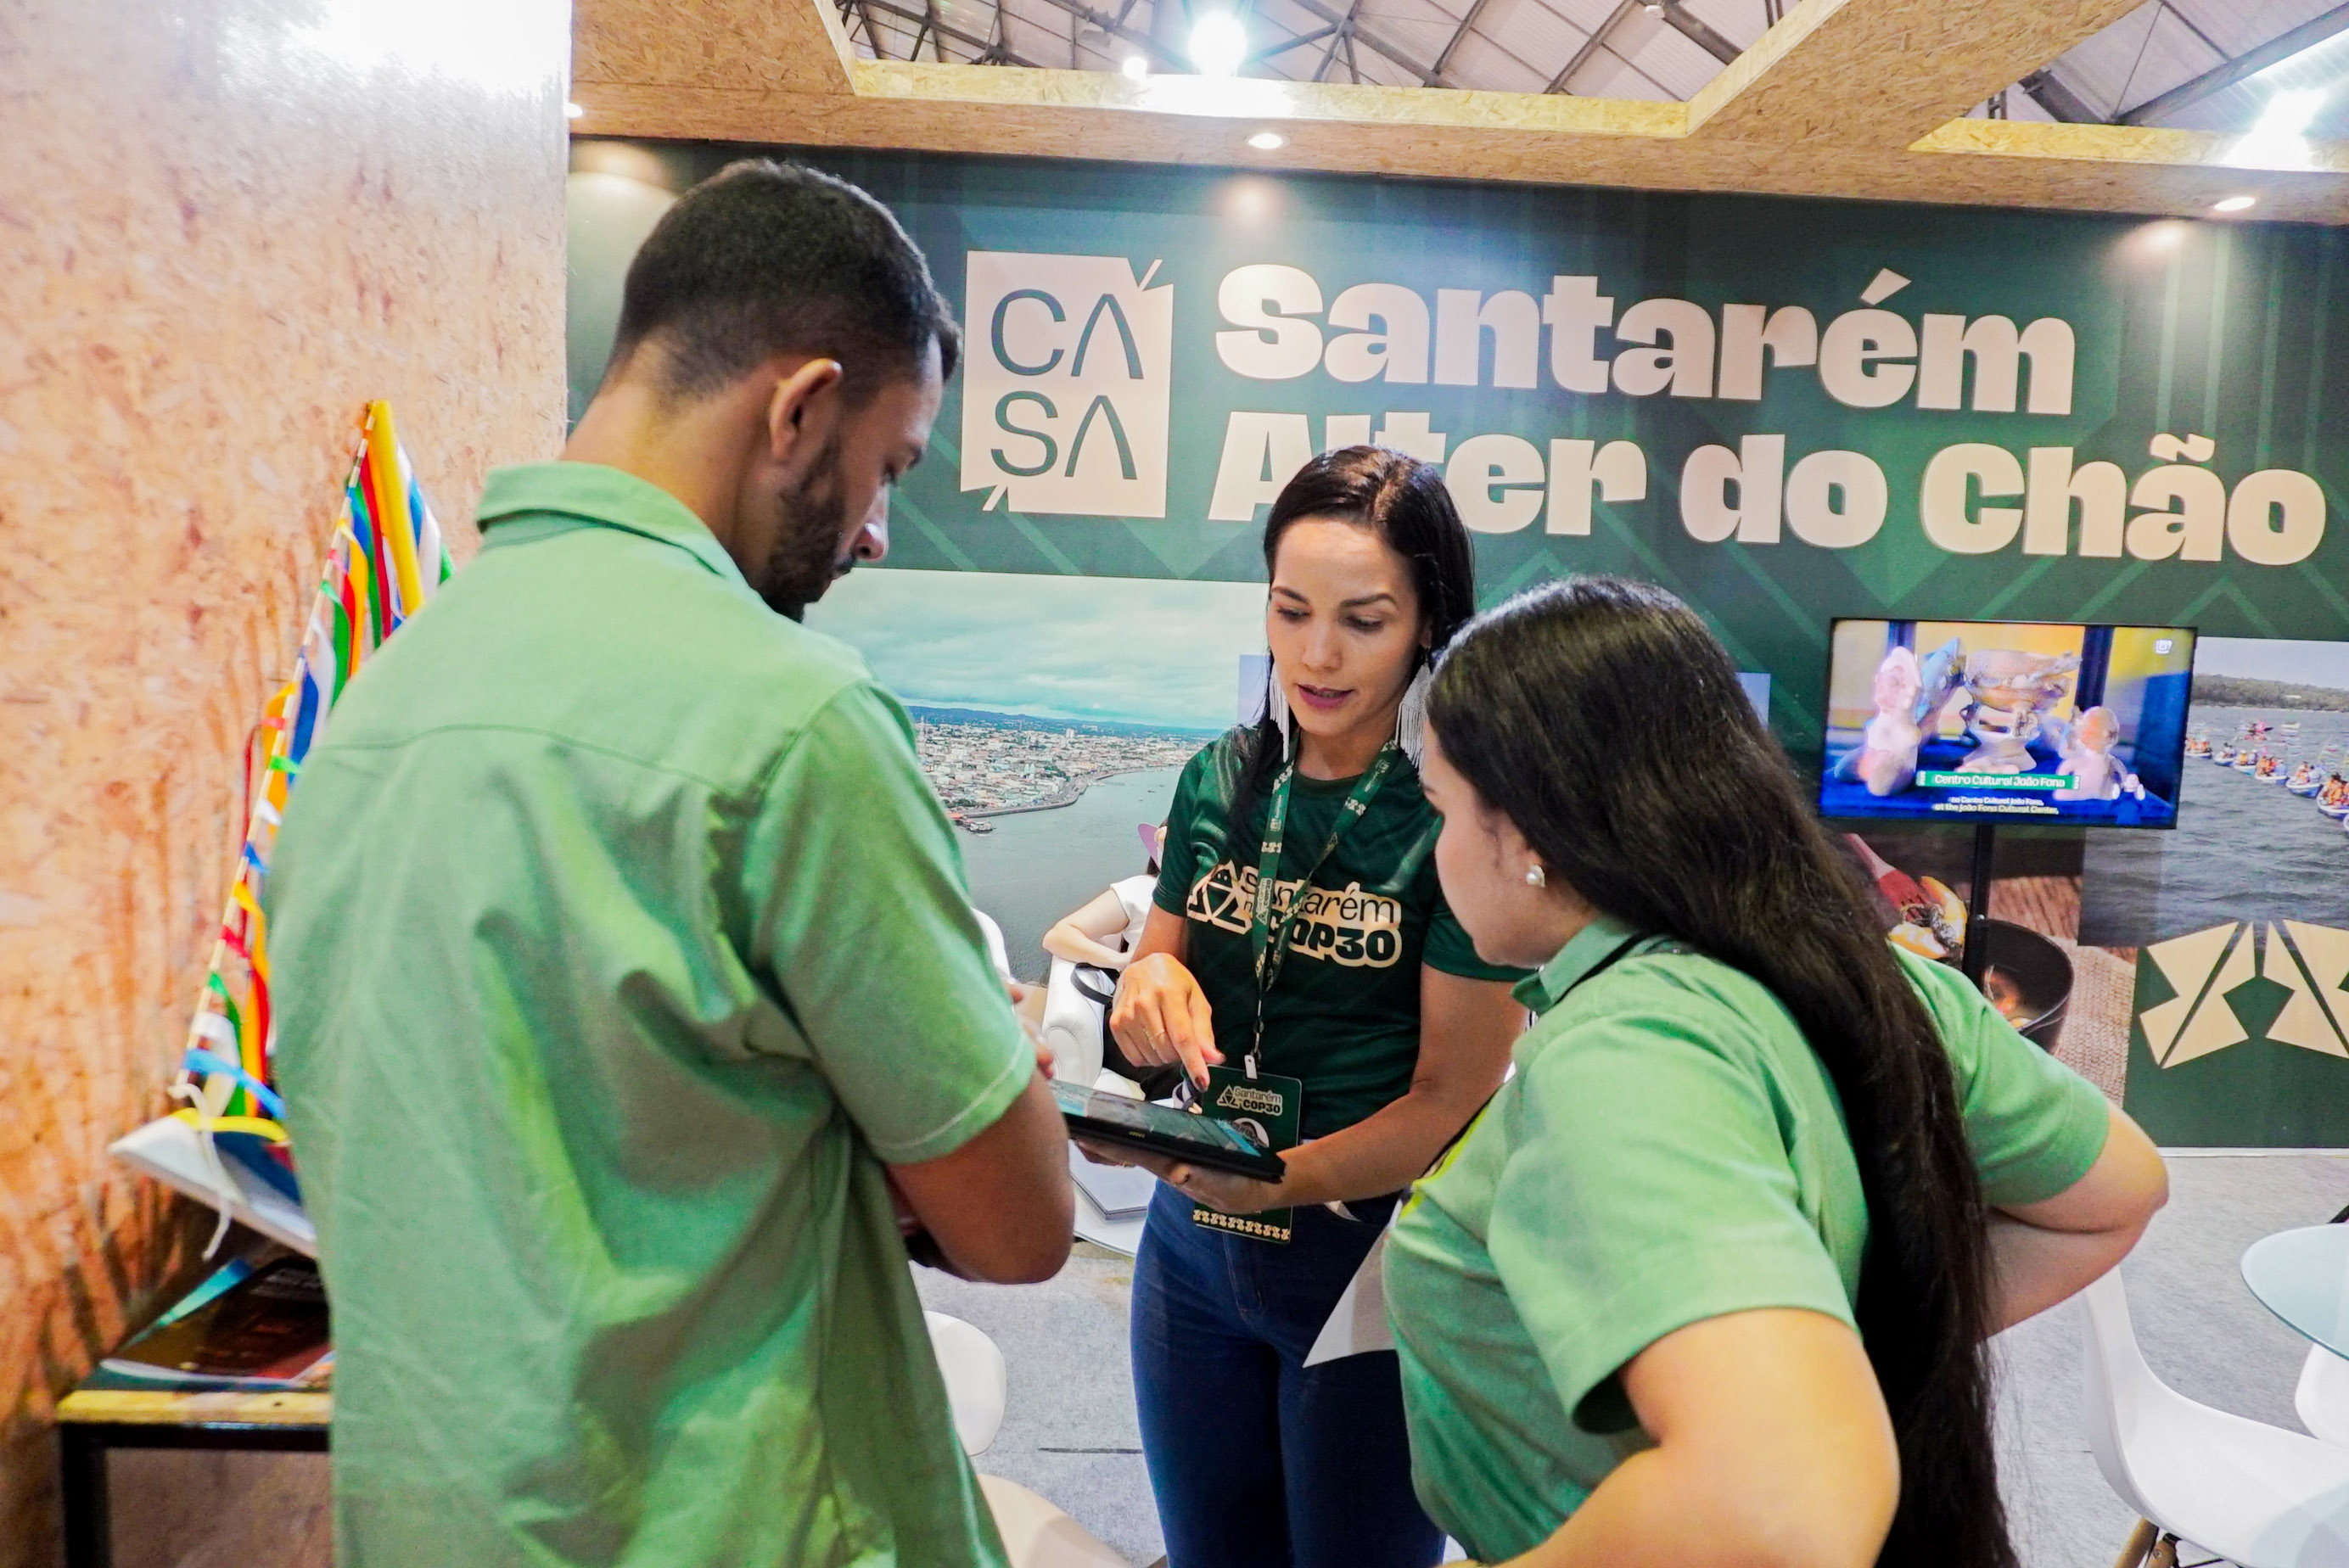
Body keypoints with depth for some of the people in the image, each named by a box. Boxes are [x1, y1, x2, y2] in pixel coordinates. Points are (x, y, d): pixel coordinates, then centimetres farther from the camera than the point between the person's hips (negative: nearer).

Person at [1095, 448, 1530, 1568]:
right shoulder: (1224, 779, 0)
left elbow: (1454, 1096, -14)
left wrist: (1282, 1180, -30)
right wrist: (1151, 986, -13)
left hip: (1372, 1258, -4)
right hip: (1193, 1244, 5)